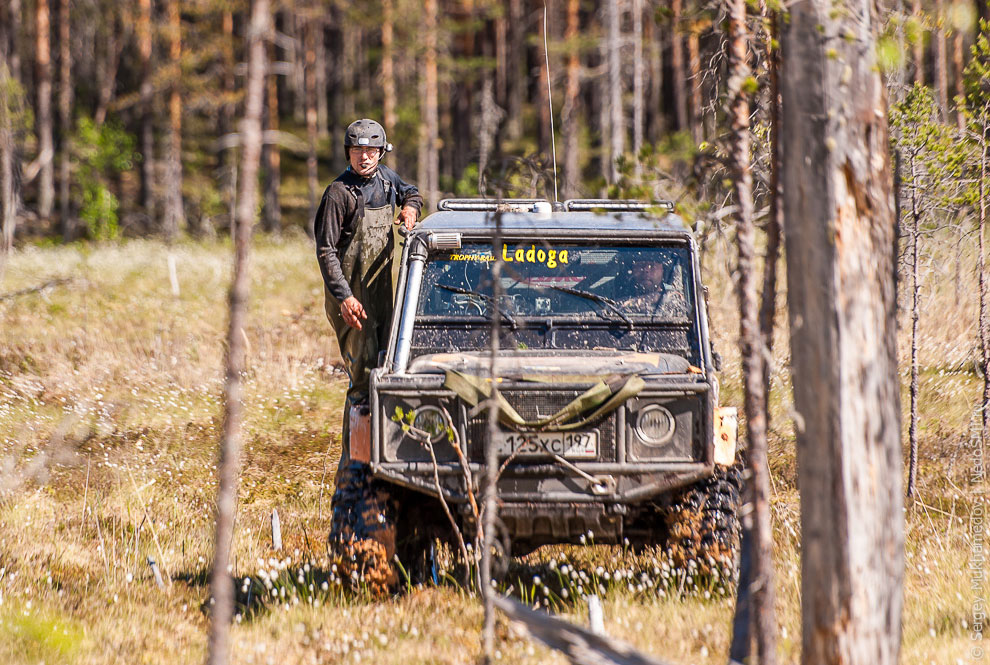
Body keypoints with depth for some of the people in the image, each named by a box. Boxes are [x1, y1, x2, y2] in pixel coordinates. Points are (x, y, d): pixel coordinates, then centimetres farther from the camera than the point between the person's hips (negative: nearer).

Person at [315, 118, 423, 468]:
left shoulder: (385, 178, 7)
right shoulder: (339, 193, -13)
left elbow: (410, 191, 31)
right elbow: (325, 251, -15)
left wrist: (410, 206, 5)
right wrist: (344, 297, -23)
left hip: (380, 291, 7)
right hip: (349, 296, -7)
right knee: (362, 376, -10)